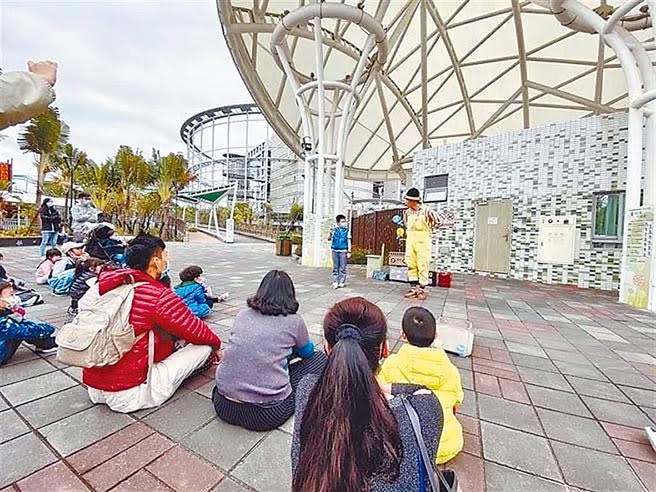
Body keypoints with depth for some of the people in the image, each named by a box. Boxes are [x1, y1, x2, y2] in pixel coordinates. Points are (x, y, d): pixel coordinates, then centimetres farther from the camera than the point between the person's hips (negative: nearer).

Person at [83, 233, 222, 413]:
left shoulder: (106, 285, -1)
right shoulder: (159, 296, -21)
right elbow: (195, 331, -11)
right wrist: (217, 343, 10)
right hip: (128, 395, -7)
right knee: (205, 345, -4)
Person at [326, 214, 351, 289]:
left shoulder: (346, 231, 1)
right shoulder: (334, 230, 2)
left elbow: (349, 241, 2)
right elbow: (329, 239, 6)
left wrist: (349, 251, -3)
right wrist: (331, 232, -10)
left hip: (343, 251, -1)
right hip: (335, 250, 1)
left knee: (342, 267, 1)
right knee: (335, 267, 7)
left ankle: (341, 282, 10)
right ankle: (335, 282, 12)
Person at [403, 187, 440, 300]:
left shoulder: (426, 210, -11)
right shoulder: (407, 212, 5)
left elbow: (437, 222, 0)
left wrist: (428, 230, 1)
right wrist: (407, 232, 11)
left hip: (423, 241, -5)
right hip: (410, 240, 5)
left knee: (422, 265, -3)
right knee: (411, 264, 6)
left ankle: (422, 289, 8)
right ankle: (413, 288, 15)